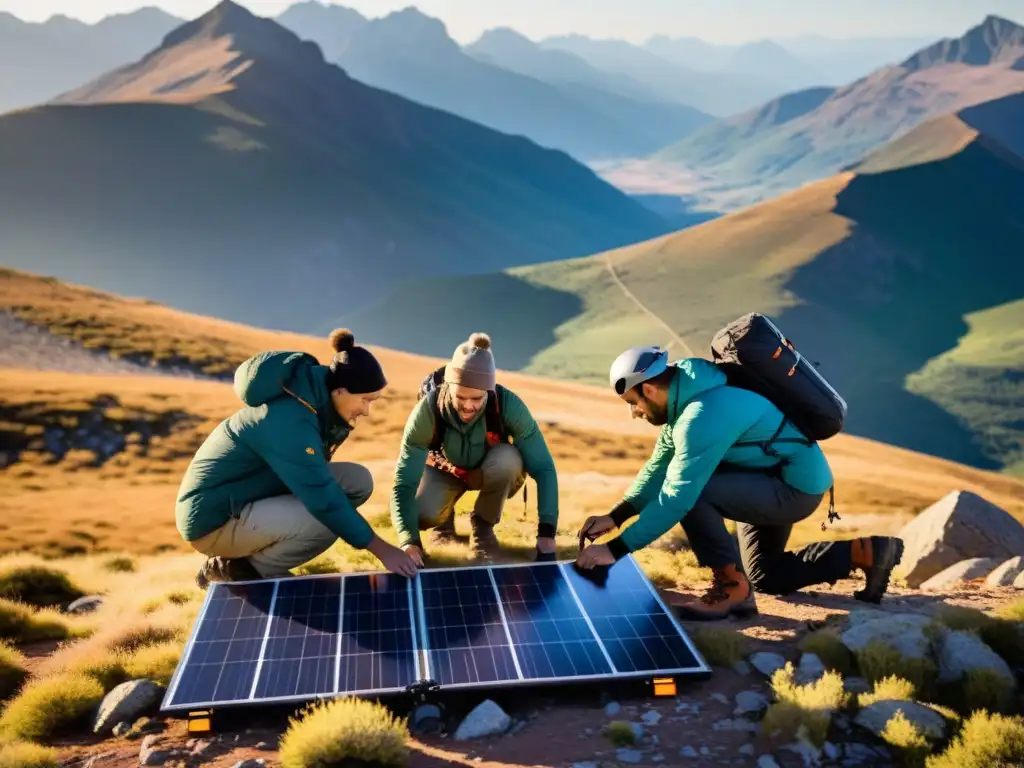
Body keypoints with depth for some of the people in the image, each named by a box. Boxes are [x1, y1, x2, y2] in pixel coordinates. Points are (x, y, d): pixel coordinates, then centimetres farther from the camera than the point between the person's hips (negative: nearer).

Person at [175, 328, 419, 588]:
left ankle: (257, 553, 5)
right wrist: (382, 549, -25)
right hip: (215, 519, -10)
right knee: (327, 520, -28)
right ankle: (242, 569, -4)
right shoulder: (289, 420, -30)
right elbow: (324, 499, -29)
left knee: (358, 480, -3)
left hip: (252, 495, 10)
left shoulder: (317, 395, -2)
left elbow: (318, 483, 6)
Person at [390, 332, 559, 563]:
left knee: (508, 459, -35)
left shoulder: (508, 404, -34)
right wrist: (410, 542, -49)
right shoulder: (428, 411, -34)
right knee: (423, 515, -30)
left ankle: (483, 524, -6)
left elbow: (543, 467, -30)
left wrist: (546, 535, -39)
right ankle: (444, 521, 8)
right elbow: (404, 482, -35)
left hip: (491, 470, 0)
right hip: (445, 471, 0)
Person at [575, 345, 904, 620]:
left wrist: (615, 549, -30)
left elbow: (676, 497, -33)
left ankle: (731, 586, -11)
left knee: (692, 492, -28)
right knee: (765, 576, 22)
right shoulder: (684, 397, 0)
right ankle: (864, 552, 24)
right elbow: (657, 468, 6)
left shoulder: (703, 415, -31)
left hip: (796, 486, -11)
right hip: (779, 478, 11)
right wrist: (614, 517, -5)